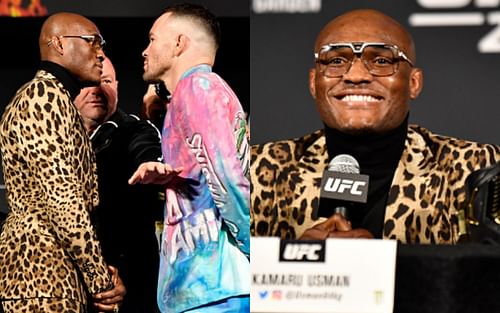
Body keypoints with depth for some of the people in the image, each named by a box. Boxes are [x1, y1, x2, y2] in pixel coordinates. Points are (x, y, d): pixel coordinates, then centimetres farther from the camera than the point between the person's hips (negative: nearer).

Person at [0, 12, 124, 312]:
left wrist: (102, 274, 6)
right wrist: (101, 279, -13)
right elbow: (63, 197, -17)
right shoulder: (45, 95, -9)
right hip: (44, 266, -10)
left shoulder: (57, 99, 23)